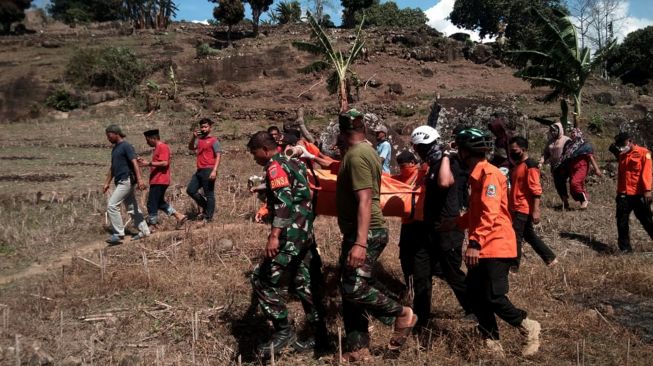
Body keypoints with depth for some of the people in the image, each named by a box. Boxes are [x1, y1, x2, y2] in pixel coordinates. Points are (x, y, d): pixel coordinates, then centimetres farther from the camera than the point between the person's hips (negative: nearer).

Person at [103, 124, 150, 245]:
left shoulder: (126, 146, -10)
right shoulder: (115, 148, 18)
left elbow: (135, 162, -20)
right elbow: (112, 167, 26)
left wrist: (139, 179, -29)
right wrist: (107, 182, 25)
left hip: (127, 180, -10)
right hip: (121, 182, 10)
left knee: (112, 205, -14)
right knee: (132, 207, 12)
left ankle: (118, 234, -10)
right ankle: (144, 231, 18)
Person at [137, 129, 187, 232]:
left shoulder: (163, 147, -13)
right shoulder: (158, 148, 19)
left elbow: (164, 163, -23)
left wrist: (149, 163, -23)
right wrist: (145, 161, 12)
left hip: (160, 181, -11)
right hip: (157, 180, 11)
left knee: (152, 203, -5)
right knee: (159, 202, 16)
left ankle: (152, 226, 4)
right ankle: (179, 216, 16)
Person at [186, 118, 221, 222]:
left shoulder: (213, 141, -4)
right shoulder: (199, 140, 16)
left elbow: (218, 156, -10)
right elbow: (190, 147, 14)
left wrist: (214, 171, -21)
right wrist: (193, 137, -2)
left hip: (208, 171, -8)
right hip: (199, 170, 8)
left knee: (209, 194, -3)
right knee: (190, 190, 7)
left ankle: (209, 217, 3)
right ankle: (205, 206, 20)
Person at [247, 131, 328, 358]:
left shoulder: (276, 166, -10)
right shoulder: (293, 163, 19)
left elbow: (284, 202, -23)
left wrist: (274, 235, -29)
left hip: (291, 235, -10)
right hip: (305, 232, 10)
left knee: (263, 280, -4)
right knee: (303, 284, 14)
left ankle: (284, 332, 0)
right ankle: (320, 336, 19)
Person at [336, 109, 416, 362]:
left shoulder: (356, 155, -17)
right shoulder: (363, 151, 15)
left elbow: (365, 201, -27)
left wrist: (360, 243, -32)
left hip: (366, 233, -10)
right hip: (360, 233, 10)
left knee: (354, 287, -15)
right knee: (349, 290, 9)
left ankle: (401, 315, 6)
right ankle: (358, 351, 16)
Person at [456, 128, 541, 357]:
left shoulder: (489, 174, -15)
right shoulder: (476, 175, 16)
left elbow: (490, 213, -25)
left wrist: (475, 243, -30)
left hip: (496, 247, -10)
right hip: (482, 248, 10)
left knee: (493, 298, -8)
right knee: (475, 296, 8)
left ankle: (529, 329, 16)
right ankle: (492, 345, 17)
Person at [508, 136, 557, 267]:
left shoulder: (530, 166, -16)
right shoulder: (517, 165, 13)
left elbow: (536, 190, -20)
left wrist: (536, 211, -23)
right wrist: (511, 206, 22)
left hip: (524, 209, -9)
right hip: (517, 208, 9)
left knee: (515, 237, -3)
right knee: (529, 235, 17)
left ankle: (513, 266, 8)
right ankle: (550, 258, 28)